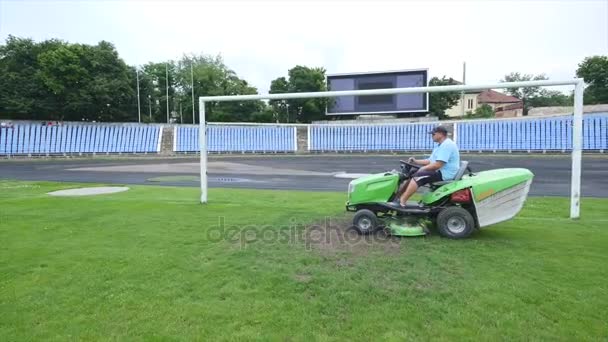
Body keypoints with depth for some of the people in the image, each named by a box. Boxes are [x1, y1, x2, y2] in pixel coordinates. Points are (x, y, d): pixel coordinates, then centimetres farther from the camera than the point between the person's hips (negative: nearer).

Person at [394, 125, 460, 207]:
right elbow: (430, 161, 20)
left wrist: (423, 168, -13)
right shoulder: (440, 145, 18)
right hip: (440, 172, 11)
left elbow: (437, 165, -26)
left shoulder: (446, 145, -18)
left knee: (417, 177, -23)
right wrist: (416, 161, 8)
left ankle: (401, 201, -23)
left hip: (444, 174, -11)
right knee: (413, 174, 4)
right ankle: (399, 196, -2)